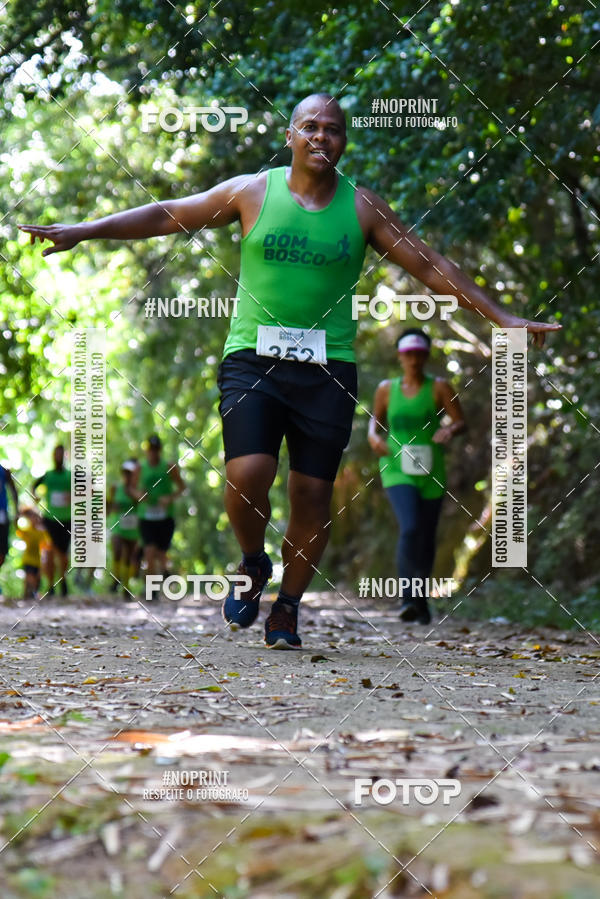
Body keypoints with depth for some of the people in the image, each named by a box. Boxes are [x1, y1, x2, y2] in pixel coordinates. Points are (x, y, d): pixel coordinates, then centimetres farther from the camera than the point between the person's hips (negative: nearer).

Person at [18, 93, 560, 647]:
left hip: (328, 369, 1)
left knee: (313, 495, 1)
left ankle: (287, 607, 21)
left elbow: (430, 266, 9)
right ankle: (253, 565, 13)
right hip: (253, 357, -1)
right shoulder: (252, 191, 4)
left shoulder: (362, 207, 6)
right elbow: (166, 216, 8)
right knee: (248, 476, -18)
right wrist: (83, 231, 4)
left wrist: (501, 319, 5)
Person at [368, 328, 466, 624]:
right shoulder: (386, 389, 6)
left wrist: (450, 430, -24)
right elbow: (376, 419, 21)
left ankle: (420, 596, 30)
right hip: (397, 471, -1)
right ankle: (407, 598, -22)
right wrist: (374, 436, -1)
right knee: (409, 528, -23)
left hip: (430, 473, 1)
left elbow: (461, 422, -1)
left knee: (426, 539, 8)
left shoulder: (439, 388, 1)